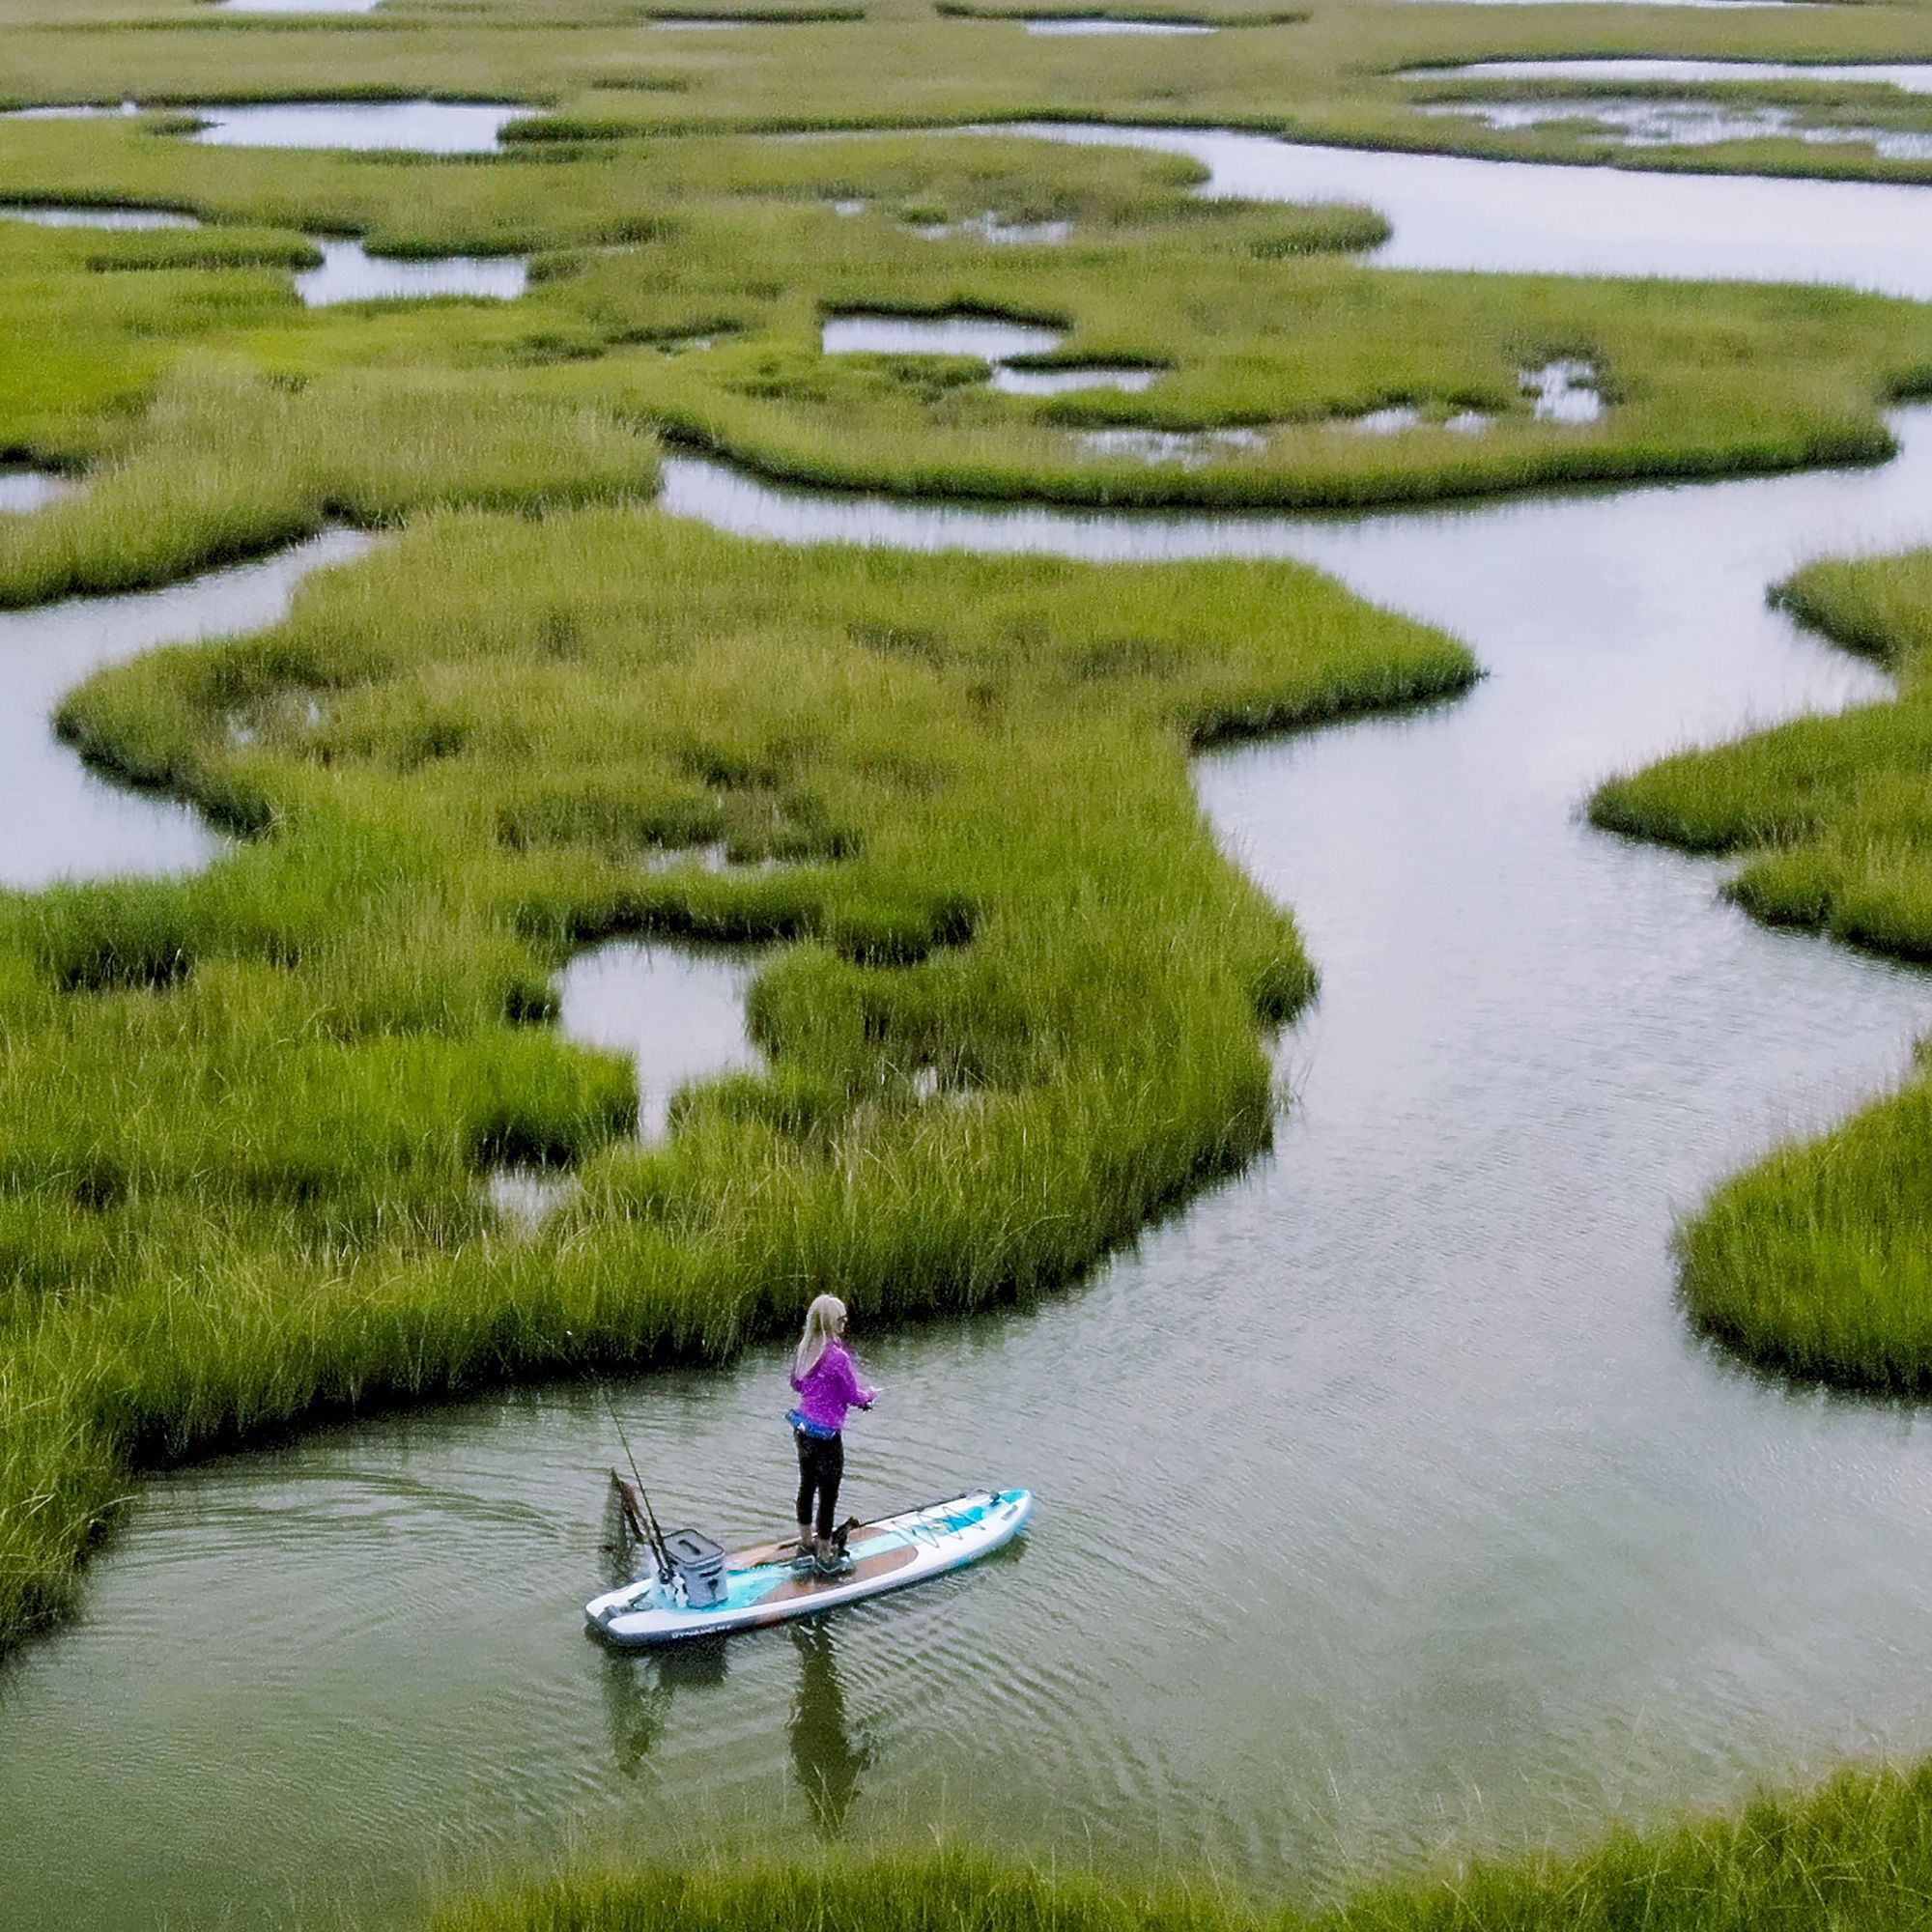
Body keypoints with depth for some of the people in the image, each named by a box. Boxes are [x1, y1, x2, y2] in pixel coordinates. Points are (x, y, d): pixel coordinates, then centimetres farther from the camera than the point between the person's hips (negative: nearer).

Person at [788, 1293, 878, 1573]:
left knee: (807, 1485, 23)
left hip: (803, 1429, 8)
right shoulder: (837, 1356, -24)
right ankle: (825, 1554, 16)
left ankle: (806, 1540, 40)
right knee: (828, 1495, 6)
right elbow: (854, 1397, -15)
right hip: (826, 1435, -8)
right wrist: (871, 1394, 6)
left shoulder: (805, 1349, -1)